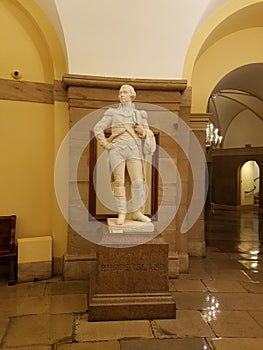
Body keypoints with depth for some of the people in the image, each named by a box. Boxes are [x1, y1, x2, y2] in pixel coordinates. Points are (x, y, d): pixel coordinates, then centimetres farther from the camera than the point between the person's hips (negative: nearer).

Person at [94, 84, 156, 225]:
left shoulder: (140, 114, 16)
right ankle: (121, 214, 2)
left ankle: (136, 212, 4)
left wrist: (143, 131, -7)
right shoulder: (112, 113, 11)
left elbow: (147, 135, 16)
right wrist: (106, 145, -2)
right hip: (117, 151, -1)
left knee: (138, 182, -9)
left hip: (133, 151, 1)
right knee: (119, 182, -5)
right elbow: (98, 128, 8)